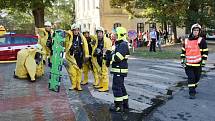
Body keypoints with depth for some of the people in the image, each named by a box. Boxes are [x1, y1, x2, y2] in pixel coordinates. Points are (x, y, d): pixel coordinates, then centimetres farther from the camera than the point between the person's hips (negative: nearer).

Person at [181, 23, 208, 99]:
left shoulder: (201, 41, -3)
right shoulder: (186, 41, 5)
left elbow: (205, 52, 0)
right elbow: (183, 51, 14)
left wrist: (203, 61, -4)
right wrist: (182, 60, 9)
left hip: (198, 64, 0)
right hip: (188, 64, 1)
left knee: (197, 78, 11)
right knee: (191, 78, -7)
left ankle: (193, 88, 36)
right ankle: (192, 93, -2)